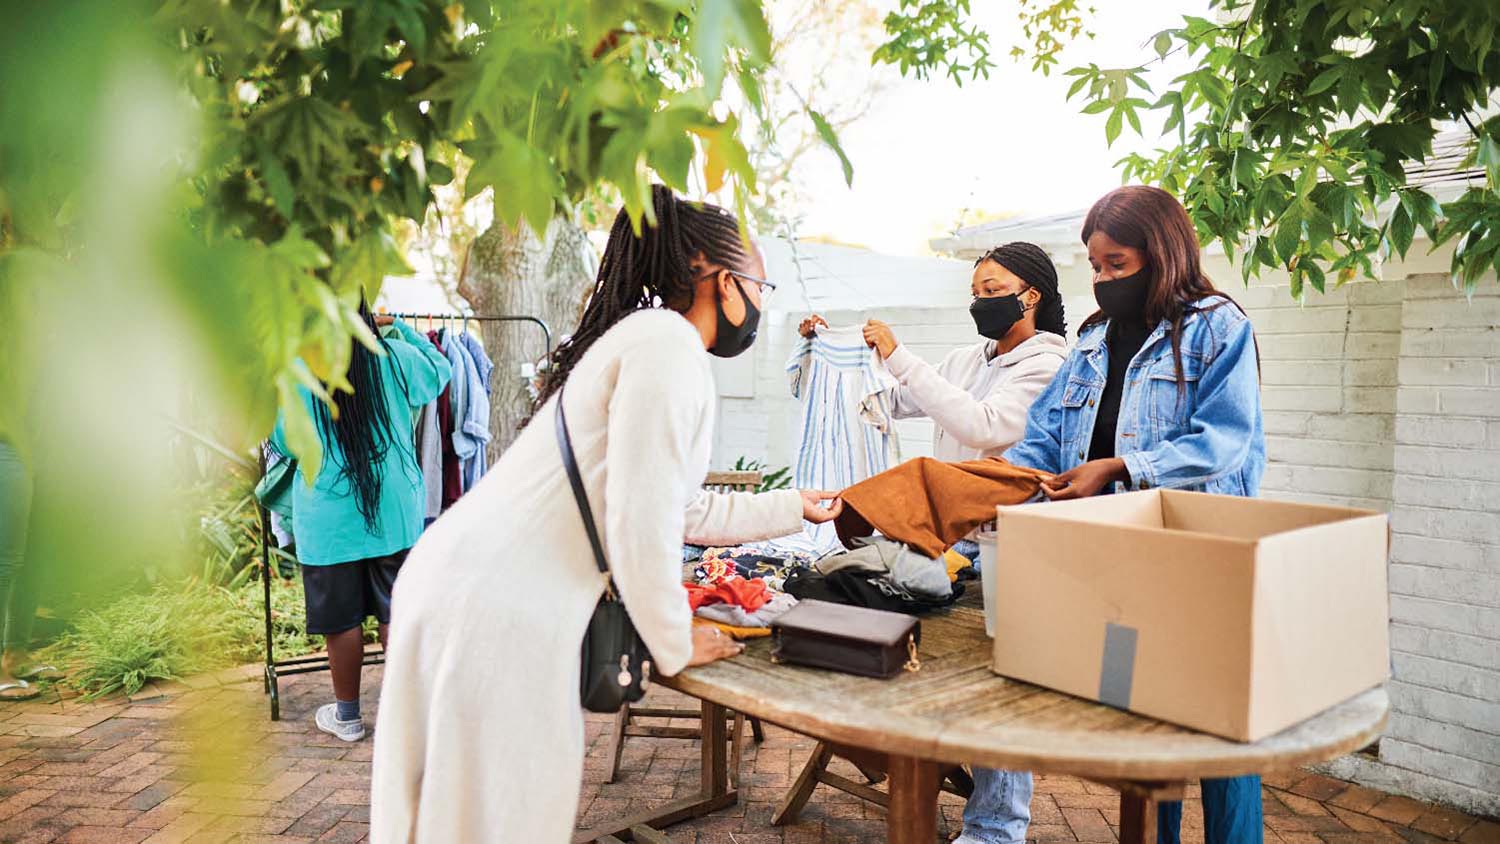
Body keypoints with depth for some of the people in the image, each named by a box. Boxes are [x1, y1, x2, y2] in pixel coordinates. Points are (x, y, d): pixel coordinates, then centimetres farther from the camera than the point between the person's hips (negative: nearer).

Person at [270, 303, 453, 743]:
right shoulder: (395, 357, -5)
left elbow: (281, 442, 3)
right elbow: (441, 371, 17)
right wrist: (400, 327, 19)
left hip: (328, 515, -1)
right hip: (394, 510, 1)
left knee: (341, 619, 9)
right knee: (397, 612, 9)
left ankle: (347, 714, 23)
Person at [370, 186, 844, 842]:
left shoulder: (644, 337, 18)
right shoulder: (668, 343, -14)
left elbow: (685, 510, 27)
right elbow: (641, 528, -17)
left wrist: (794, 508, 36)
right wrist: (677, 646, -2)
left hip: (472, 587, 10)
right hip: (496, 615, -10)